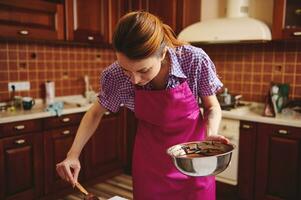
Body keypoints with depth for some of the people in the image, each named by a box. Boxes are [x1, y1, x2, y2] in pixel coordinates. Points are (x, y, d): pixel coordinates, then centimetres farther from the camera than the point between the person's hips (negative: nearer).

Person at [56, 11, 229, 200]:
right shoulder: (116, 75, -21)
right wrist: (73, 154, -12)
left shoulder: (195, 59, -25)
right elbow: (96, 113, -2)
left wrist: (211, 135, -26)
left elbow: (212, 107, -7)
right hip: (150, 160, 1)